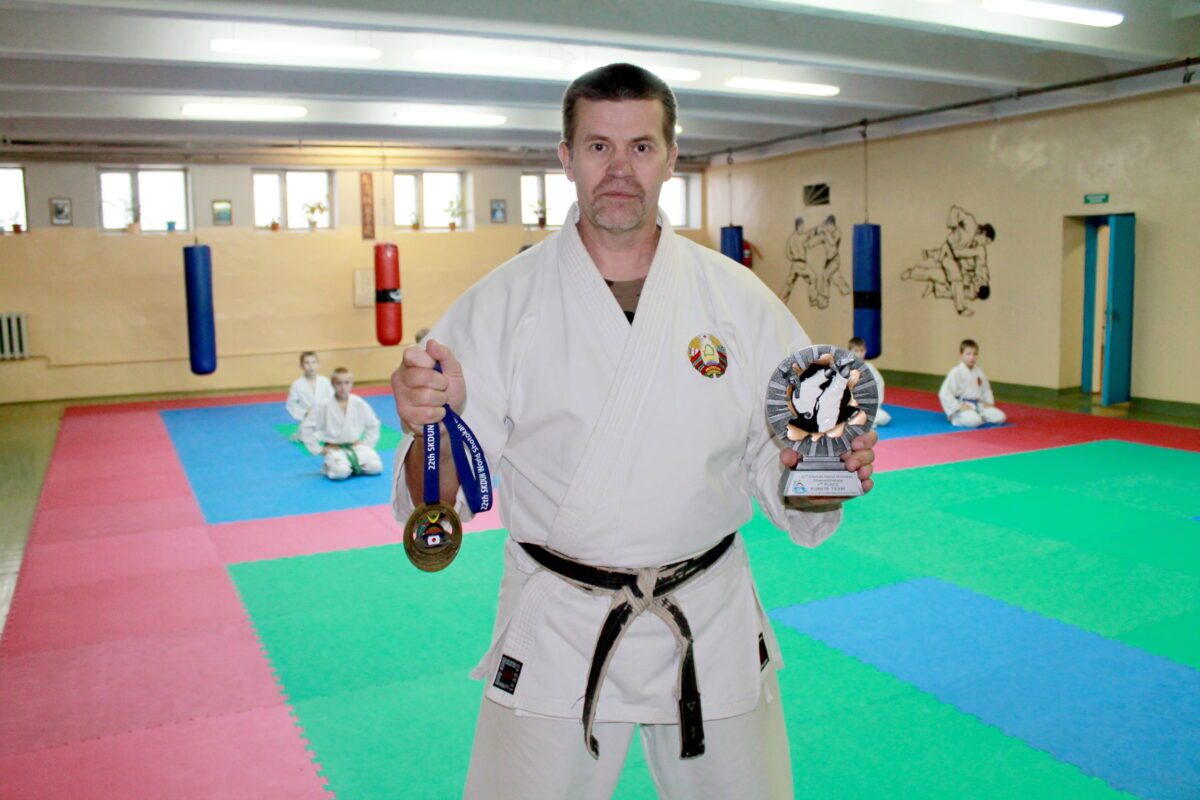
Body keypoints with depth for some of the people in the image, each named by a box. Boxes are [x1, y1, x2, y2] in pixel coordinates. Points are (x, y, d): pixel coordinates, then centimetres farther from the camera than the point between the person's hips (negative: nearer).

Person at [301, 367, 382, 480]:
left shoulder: (359, 404, -4)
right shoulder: (323, 406, -10)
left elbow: (373, 424, 10)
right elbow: (306, 428, -7)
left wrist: (366, 444, 3)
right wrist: (318, 449, -7)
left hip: (356, 446, 3)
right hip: (335, 448, -3)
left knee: (375, 467, -20)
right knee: (341, 472, -32)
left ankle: (353, 466, 9)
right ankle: (329, 467, 4)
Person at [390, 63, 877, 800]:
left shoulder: (740, 299, -2)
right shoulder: (500, 303, -6)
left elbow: (778, 479, 1)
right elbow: (436, 500, -7)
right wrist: (434, 430, -27)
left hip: (713, 628, 2)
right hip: (555, 636, -1)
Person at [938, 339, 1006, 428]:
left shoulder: (979, 372, 8)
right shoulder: (956, 372, -13)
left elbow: (986, 390, 22)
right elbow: (944, 393, -17)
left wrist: (989, 402, 5)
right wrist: (959, 406, -18)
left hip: (978, 405, 6)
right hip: (962, 406, -6)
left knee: (1000, 417, -7)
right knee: (974, 421, -33)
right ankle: (955, 418, -5)